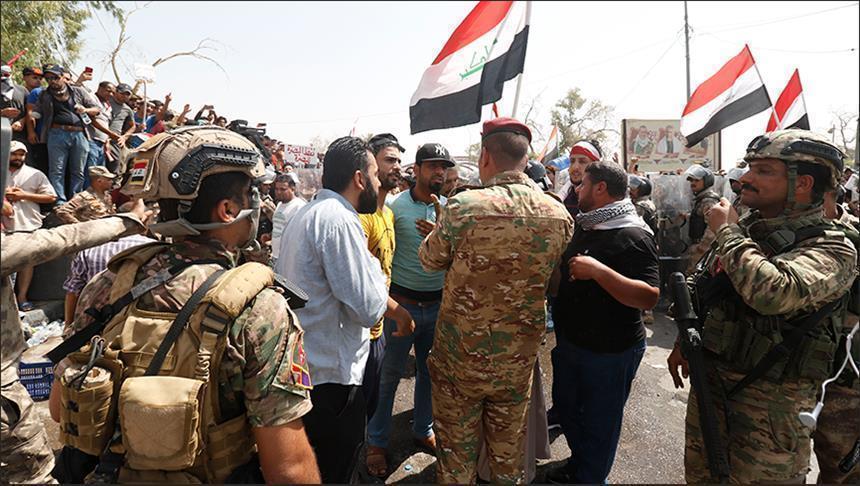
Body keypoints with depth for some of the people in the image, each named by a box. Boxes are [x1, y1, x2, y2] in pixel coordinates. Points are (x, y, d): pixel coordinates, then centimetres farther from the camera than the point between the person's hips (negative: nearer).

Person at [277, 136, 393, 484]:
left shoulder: (307, 213, 11)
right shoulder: (340, 220, -20)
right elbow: (369, 309, -21)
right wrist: (375, 267, -4)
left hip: (301, 366, 10)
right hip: (331, 379, -10)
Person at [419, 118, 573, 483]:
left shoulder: (463, 206, -21)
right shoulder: (560, 215, -8)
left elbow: (429, 260, -4)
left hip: (461, 357, -3)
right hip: (519, 359, 4)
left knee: (456, 453, 16)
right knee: (509, 453, 23)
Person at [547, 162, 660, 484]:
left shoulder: (633, 235, -19)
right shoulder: (583, 226, 7)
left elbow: (649, 297, -29)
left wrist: (598, 270, -34)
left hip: (610, 350, -9)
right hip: (568, 340, 9)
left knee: (598, 422, 10)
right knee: (566, 407, 24)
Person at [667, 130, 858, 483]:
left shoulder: (831, 249, -18)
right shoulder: (743, 231, 3)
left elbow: (771, 293, -39)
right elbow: (698, 289, 17)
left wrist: (726, 232, -24)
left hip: (770, 398, -6)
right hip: (709, 380, 7)